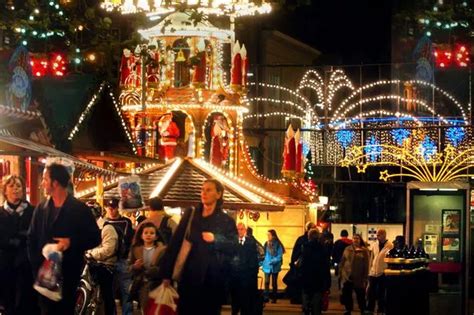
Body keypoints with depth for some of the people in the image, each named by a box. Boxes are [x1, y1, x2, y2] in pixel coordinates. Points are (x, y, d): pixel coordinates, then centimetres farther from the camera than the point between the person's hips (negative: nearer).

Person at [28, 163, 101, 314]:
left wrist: (71, 242, -19)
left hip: (68, 272, -3)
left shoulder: (80, 209, -4)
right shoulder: (41, 209, 8)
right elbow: (32, 239, 10)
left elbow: (95, 238, -4)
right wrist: (35, 265, -3)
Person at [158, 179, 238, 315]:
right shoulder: (190, 215, 8)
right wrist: (166, 273, -3)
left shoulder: (226, 221, 5)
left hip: (213, 278, -1)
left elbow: (234, 247, -2)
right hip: (190, 275, 1)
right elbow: (175, 243, 4)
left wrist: (215, 239, -17)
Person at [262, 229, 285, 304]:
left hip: (275, 267, -2)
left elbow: (279, 256, -10)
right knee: (267, 282, -6)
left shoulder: (278, 245, -8)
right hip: (267, 266, 2)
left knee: (274, 283, 6)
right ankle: (266, 297, -4)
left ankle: (274, 298, 14)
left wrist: (272, 261, -21)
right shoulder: (266, 244, 4)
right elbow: (263, 255, 7)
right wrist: (261, 263, 0)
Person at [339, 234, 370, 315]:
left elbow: (366, 265, -5)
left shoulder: (364, 251, -3)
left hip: (359, 278, -3)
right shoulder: (347, 249, 6)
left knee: (360, 295, 3)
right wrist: (341, 273, 1)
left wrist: (365, 278, -9)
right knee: (347, 295, 9)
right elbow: (342, 262, 8)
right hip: (347, 276, 3)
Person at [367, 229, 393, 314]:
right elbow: (371, 258, 11)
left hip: (383, 273, -4)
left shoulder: (390, 246, -8)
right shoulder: (374, 245, 6)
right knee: (371, 293, 7)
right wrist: (369, 270, 8)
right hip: (373, 272, 4)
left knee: (381, 294, 7)